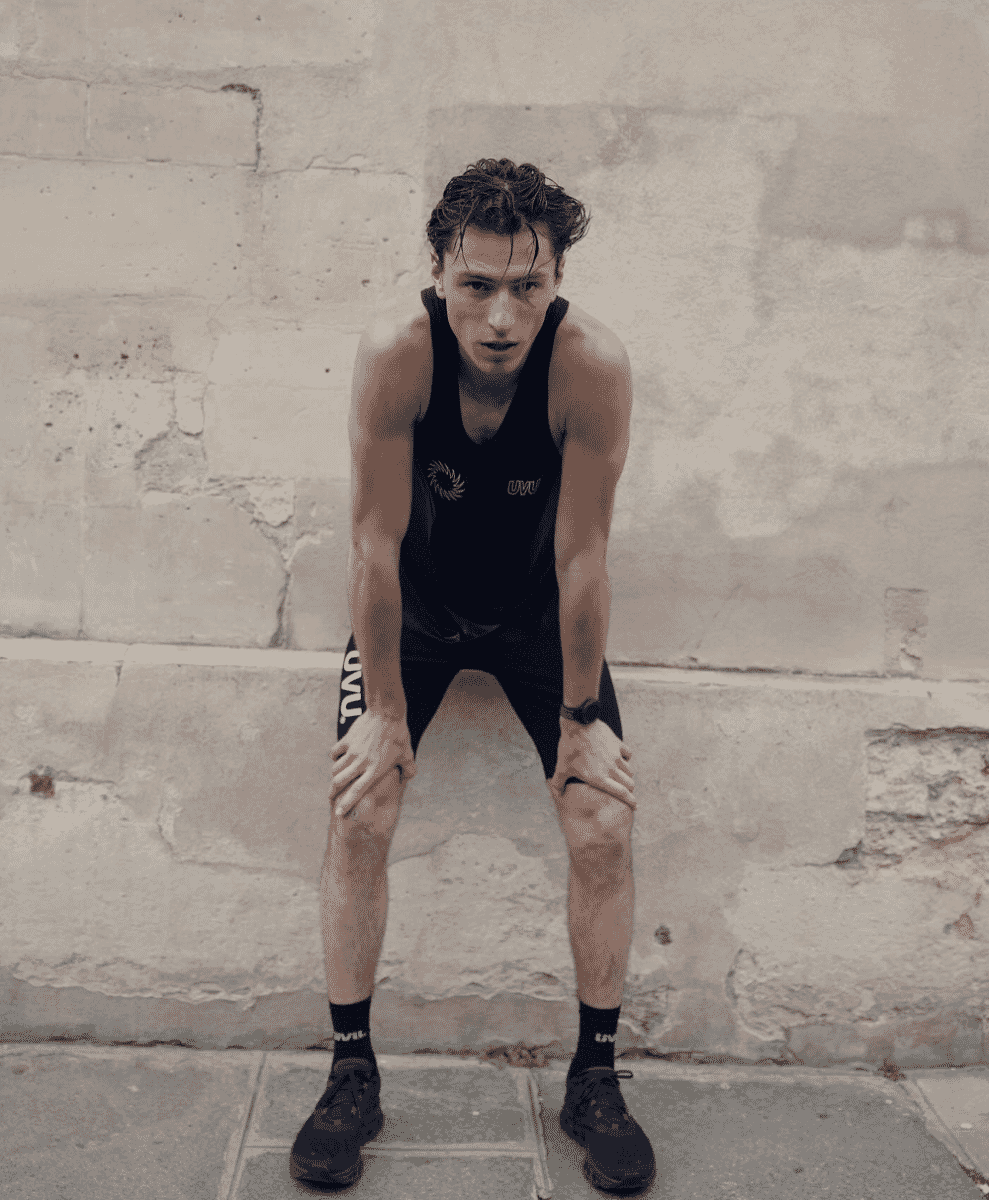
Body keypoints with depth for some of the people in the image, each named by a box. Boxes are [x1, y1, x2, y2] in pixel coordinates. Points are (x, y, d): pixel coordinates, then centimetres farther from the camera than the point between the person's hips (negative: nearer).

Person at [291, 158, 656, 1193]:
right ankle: (351, 1075, 8)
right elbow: (376, 542, -22)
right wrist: (385, 708, -16)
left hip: (538, 615, 0)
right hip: (412, 610, 0)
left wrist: (580, 714, -14)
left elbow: (582, 556, -22)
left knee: (604, 826, -8)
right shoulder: (395, 351, -29)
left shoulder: (594, 366, -29)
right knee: (359, 814, -11)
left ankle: (595, 1079, 11)